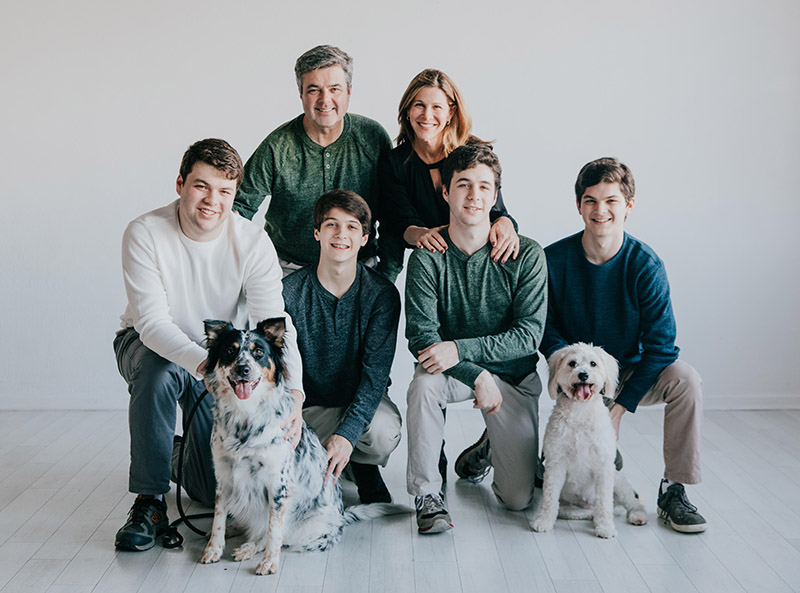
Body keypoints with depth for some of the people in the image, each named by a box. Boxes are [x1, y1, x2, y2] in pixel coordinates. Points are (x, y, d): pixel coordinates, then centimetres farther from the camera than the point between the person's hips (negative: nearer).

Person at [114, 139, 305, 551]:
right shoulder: (145, 234, -22)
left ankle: (194, 453, 32)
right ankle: (149, 501, -22)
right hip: (150, 345, -1)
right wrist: (203, 363, -48)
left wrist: (293, 392, -41)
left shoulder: (253, 244, -17)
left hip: (222, 352, 2)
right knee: (158, 372, -40)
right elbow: (152, 322, -30)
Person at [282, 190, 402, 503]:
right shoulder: (290, 291, -11)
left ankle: (364, 466, 5)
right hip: (310, 404, 1)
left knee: (383, 433, -33)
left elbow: (376, 372, -18)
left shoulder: (382, 294, -12)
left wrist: (347, 433, -32)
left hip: (363, 400, 0)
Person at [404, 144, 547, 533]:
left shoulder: (526, 256, -13)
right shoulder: (427, 258, -13)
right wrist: (476, 375, -28)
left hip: (514, 375, 0)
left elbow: (529, 334, -16)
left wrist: (460, 348, -28)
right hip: (455, 370, 0)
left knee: (518, 498, -4)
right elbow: (420, 336, -17)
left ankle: (488, 450, 32)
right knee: (424, 382, -37)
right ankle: (427, 494, -18)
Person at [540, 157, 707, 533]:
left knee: (685, 380, -32)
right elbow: (546, 331, -2)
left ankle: (674, 491, -17)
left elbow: (660, 346, -14)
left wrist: (620, 406, -19)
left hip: (633, 374, 1)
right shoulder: (554, 260, -11)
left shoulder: (645, 265, -14)